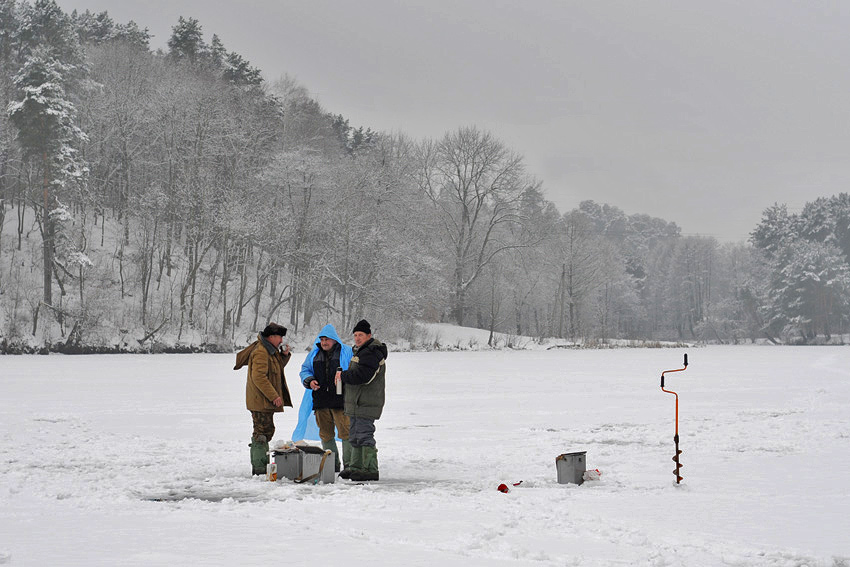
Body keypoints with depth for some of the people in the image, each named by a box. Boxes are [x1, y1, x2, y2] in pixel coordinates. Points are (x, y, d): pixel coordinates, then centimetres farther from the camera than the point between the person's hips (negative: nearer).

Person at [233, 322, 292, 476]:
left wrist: (284, 354, 9)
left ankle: (260, 465, 24)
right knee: (262, 432, -9)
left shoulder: (271, 350, 15)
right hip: (261, 401, -11)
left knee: (266, 431, 16)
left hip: (266, 401, 11)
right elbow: (258, 377, -24)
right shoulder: (261, 352, -17)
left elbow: (278, 367, 29)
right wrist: (274, 396, -23)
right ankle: (259, 468, -6)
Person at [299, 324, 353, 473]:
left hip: (341, 400, -5)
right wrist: (309, 381, -1)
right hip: (321, 400, 5)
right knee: (326, 433, 9)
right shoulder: (314, 354, 16)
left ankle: (349, 463, -4)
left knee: (345, 432, -10)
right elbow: (305, 370, 19)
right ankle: (332, 464, 19)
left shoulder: (346, 352, 3)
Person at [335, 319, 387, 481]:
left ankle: (370, 470, -9)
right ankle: (357, 467, 23)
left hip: (366, 405, -11)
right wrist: (344, 376, 7)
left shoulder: (371, 353, -16)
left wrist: (343, 376, -12)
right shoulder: (360, 351, 20)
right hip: (357, 403, 11)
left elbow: (362, 376, -25)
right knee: (355, 437, 16)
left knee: (364, 436, -11)